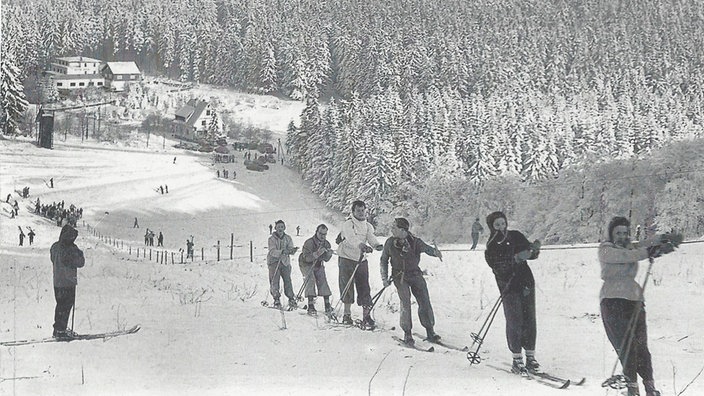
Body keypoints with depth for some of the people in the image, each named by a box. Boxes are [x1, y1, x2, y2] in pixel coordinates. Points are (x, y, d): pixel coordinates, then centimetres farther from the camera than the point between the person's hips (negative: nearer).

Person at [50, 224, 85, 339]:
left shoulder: (55, 247, 2)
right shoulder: (71, 249, -20)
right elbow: (81, 263, -13)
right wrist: (80, 253, 5)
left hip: (57, 281, 7)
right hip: (68, 282, -7)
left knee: (60, 305, 18)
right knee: (66, 306, 1)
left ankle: (57, 329, 24)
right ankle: (60, 331, 1)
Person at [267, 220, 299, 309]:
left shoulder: (288, 238, 8)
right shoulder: (272, 239, -4)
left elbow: (291, 249, -1)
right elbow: (272, 252, -18)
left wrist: (293, 250, -26)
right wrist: (281, 252, -35)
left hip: (285, 262, 2)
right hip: (274, 261, -2)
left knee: (287, 280, -4)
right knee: (274, 281, -9)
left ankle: (291, 299, 3)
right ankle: (276, 299, -3)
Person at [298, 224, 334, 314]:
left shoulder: (326, 244, -7)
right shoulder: (309, 243, -26)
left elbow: (326, 259, -3)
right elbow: (306, 258, -33)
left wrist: (329, 254, -25)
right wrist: (317, 253, -45)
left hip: (318, 265, 5)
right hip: (307, 265, -5)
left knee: (323, 282, -7)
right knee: (310, 282, -19)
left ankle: (327, 305, -5)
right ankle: (311, 306, -21)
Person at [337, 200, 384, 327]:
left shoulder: (368, 226, 10)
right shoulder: (347, 225, -7)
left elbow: (371, 237, -9)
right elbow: (351, 238, -27)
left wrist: (377, 245, -33)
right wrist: (361, 245, -46)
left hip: (361, 260, 4)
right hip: (347, 258, -4)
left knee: (364, 288, -2)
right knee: (347, 287, -2)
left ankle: (366, 316, -3)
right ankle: (347, 314, 10)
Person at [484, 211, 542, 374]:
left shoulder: (516, 236, 7)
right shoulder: (491, 248, -4)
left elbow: (531, 255, 11)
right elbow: (499, 267, -18)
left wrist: (534, 249, -11)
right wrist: (515, 259, -30)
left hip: (526, 282, 4)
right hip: (509, 287, -4)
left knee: (529, 320, 3)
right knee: (515, 322, -7)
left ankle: (530, 356, 11)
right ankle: (517, 359, 1)